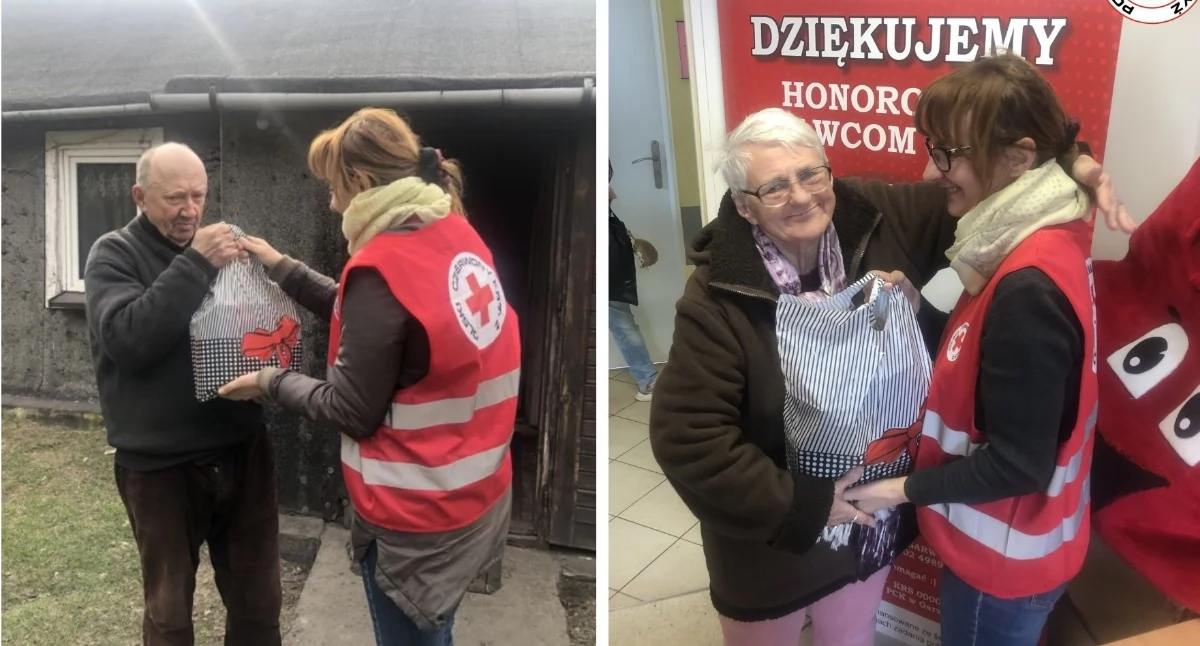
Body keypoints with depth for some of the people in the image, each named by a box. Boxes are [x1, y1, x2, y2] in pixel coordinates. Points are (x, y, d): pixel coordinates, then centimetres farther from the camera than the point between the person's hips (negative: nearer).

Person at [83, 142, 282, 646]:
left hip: (243, 451, 3)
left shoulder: (218, 247, 6)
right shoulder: (114, 255, -4)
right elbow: (129, 339, -22)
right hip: (161, 465, -3)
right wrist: (196, 265, -25)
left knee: (258, 599, 14)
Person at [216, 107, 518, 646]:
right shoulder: (455, 235, 1)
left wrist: (272, 382, -1)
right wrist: (283, 269, 14)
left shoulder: (384, 266, -21)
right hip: (473, 497, 8)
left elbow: (353, 413, -16)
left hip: (417, 518, -8)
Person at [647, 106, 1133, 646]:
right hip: (771, 539, -4)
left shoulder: (877, 219, -13)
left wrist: (1071, 166, -17)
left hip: (871, 514, 5)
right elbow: (686, 436, -26)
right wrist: (800, 505, -22)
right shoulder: (716, 302, -26)